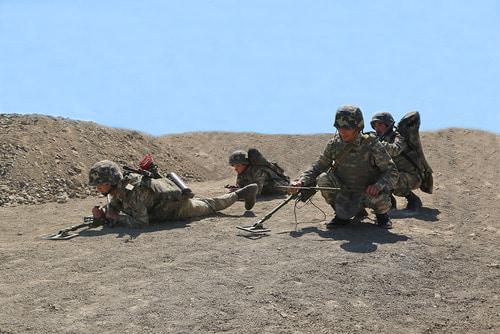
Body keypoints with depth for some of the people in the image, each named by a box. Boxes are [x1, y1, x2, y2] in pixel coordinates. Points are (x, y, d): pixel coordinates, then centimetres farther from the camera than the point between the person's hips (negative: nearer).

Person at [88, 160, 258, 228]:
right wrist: (101, 214, -19)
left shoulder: (131, 192, -39)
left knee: (210, 206, 18)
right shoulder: (118, 188, -11)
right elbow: (113, 209, 3)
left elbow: (141, 222, -40)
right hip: (168, 192, 6)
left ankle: (242, 193, 38)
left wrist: (116, 217, -32)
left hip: (178, 206, -6)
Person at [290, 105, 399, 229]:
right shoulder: (334, 144, -9)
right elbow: (318, 167, -1)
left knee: (381, 199, -35)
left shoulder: (372, 144, -18)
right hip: (345, 193, 3)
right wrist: (301, 182, -19)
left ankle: (381, 214, 5)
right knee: (323, 179, -23)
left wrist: (378, 185, -35)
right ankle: (341, 215, 0)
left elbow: (392, 172, -14)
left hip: (368, 192, -3)